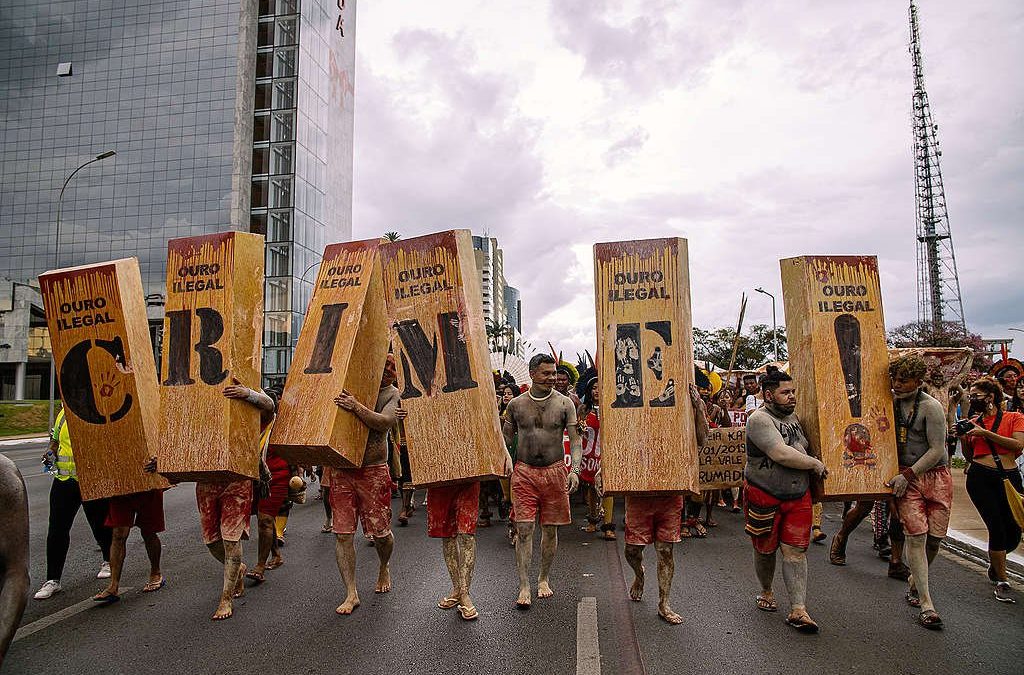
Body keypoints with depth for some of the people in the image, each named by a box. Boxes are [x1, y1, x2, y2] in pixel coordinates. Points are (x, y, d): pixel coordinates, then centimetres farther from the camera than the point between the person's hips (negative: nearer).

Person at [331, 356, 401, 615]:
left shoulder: (393, 394, -2)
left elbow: (385, 422, -21)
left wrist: (356, 407, -33)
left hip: (373, 470, -2)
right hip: (341, 469, 3)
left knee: (380, 532, 6)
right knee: (342, 533, 2)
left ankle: (384, 569, 38)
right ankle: (351, 593, 15)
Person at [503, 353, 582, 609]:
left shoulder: (564, 403, -2)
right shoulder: (516, 404, 2)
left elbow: (575, 439, -2)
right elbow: (505, 439, 11)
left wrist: (575, 469, -15)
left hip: (554, 471, 0)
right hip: (524, 472, 0)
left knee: (550, 528, 10)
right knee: (523, 528, -3)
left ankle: (544, 579, 28)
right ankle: (524, 587, 4)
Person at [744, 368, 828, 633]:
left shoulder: (794, 417, 8)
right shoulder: (759, 419, -16)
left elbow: (807, 447, 26)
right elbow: (781, 454, -26)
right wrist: (816, 464, -14)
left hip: (798, 496, 5)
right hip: (764, 496, -5)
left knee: (796, 551, 0)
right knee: (765, 549, 12)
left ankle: (798, 611, 3)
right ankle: (766, 592, 36)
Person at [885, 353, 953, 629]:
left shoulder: (931, 407, -9)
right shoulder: (891, 401, 4)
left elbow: (937, 450, -10)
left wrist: (908, 475, -12)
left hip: (936, 475, -1)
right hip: (905, 477, 1)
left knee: (934, 537, 3)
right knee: (915, 535, -9)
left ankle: (915, 584, 28)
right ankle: (926, 604, -5)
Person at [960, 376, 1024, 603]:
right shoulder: (972, 421, 12)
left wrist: (985, 433, -14)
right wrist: (963, 436, 0)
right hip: (980, 478, 0)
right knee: (997, 528, -8)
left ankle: (995, 564, 34)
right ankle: (1002, 582, 4)